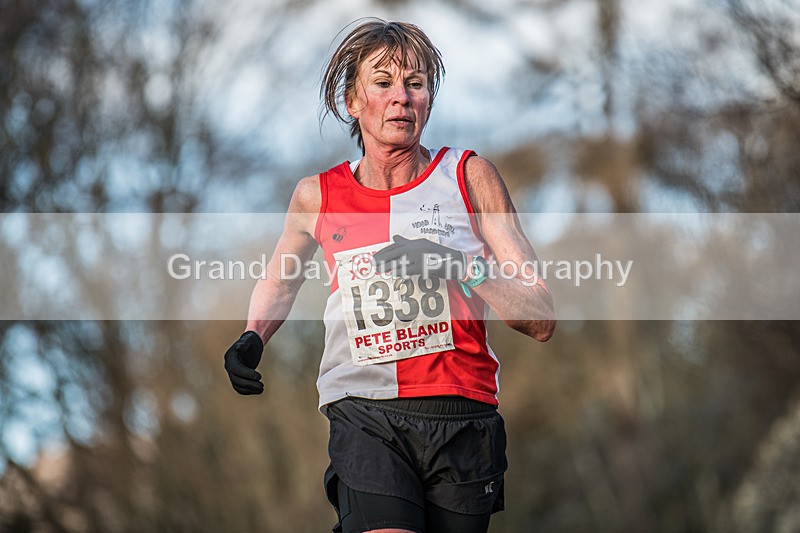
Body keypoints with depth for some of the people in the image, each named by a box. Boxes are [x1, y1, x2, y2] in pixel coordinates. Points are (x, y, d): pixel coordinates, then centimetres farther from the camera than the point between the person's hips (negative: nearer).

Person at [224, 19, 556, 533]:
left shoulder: (468, 176, 4)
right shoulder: (317, 196, 7)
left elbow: (542, 321, 0)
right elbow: (279, 280, 29)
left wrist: (462, 266, -14)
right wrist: (254, 337, 10)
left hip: (462, 417, 1)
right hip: (365, 415, -1)